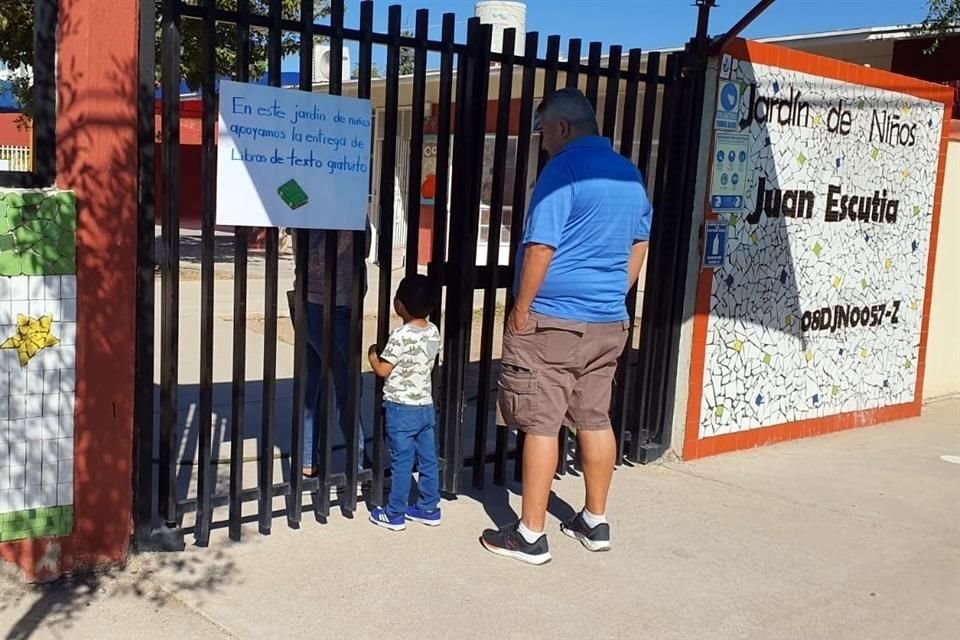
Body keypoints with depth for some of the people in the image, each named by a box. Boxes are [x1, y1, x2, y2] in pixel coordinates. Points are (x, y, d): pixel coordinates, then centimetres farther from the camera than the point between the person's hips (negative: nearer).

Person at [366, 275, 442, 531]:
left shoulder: (401, 336, -19)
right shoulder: (434, 332, 2)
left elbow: (382, 370, -13)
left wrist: (372, 354, 5)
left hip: (401, 409, -7)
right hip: (426, 406, 7)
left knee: (402, 463, 1)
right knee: (428, 460, 12)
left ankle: (394, 515, 11)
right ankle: (429, 508, 22)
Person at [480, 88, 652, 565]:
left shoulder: (564, 168, -13)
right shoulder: (629, 174, 11)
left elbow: (541, 247, -18)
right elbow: (638, 246, 18)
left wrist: (521, 309, -10)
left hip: (553, 320, -8)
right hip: (609, 321, 8)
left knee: (540, 425, -1)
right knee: (596, 420, 14)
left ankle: (531, 536, 6)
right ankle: (595, 523, 25)